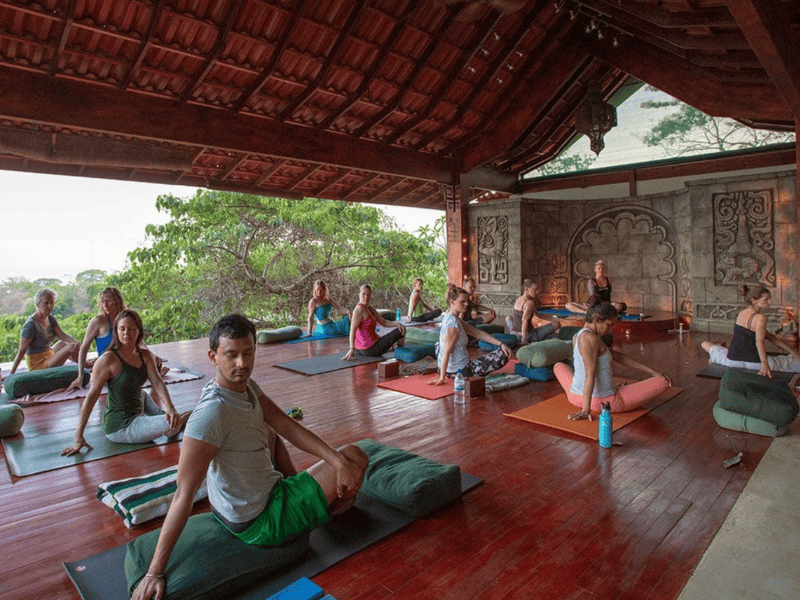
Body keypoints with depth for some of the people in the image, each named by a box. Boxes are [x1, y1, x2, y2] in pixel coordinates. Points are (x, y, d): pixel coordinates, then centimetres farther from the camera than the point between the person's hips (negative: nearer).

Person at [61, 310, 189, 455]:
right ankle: (179, 421, 10)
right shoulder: (109, 359, -14)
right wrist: (79, 437, -17)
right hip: (120, 427, -8)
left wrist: (170, 409, -21)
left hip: (135, 416, 8)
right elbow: (91, 396, -15)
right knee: (173, 426, -21)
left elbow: (157, 383, -4)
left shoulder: (145, 355, 5)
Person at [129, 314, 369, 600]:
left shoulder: (246, 385, -5)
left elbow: (288, 428, -5)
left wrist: (338, 462, -14)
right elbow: (184, 494, -30)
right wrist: (154, 573, -25)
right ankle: (327, 511, 31)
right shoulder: (212, 413, -31)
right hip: (258, 524, -8)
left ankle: (298, 491, 27)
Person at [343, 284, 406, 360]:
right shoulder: (359, 309, -20)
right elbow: (352, 330, -29)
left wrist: (397, 324, -6)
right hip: (370, 349, -12)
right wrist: (352, 349, -38)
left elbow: (384, 322, 11)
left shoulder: (371, 309, 9)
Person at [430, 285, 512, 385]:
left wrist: (501, 344, 6)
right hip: (461, 370, -9)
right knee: (503, 356, -1)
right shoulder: (453, 322, -21)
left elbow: (477, 333, 9)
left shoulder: (450, 318, 8)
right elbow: (447, 352, -25)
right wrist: (442, 378, -25)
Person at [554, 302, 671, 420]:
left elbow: (618, 356, 10)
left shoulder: (577, 336, 10)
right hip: (605, 402, -8)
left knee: (559, 366, 38)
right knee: (662, 382, 4)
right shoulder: (590, 339, -18)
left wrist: (652, 371, 10)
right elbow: (590, 375, -24)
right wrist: (586, 409, -27)